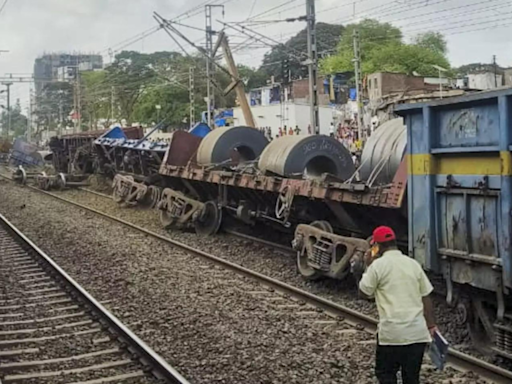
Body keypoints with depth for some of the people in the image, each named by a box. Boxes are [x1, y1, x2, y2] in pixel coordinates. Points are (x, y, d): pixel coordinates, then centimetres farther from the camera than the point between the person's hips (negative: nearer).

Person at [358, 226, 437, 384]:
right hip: (417, 331, 5)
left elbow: (364, 292, 3)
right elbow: (426, 297, 10)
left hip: (392, 332, -4)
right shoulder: (413, 264, 7)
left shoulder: (378, 265, -7)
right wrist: (431, 324, 16)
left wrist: (368, 266, 12)